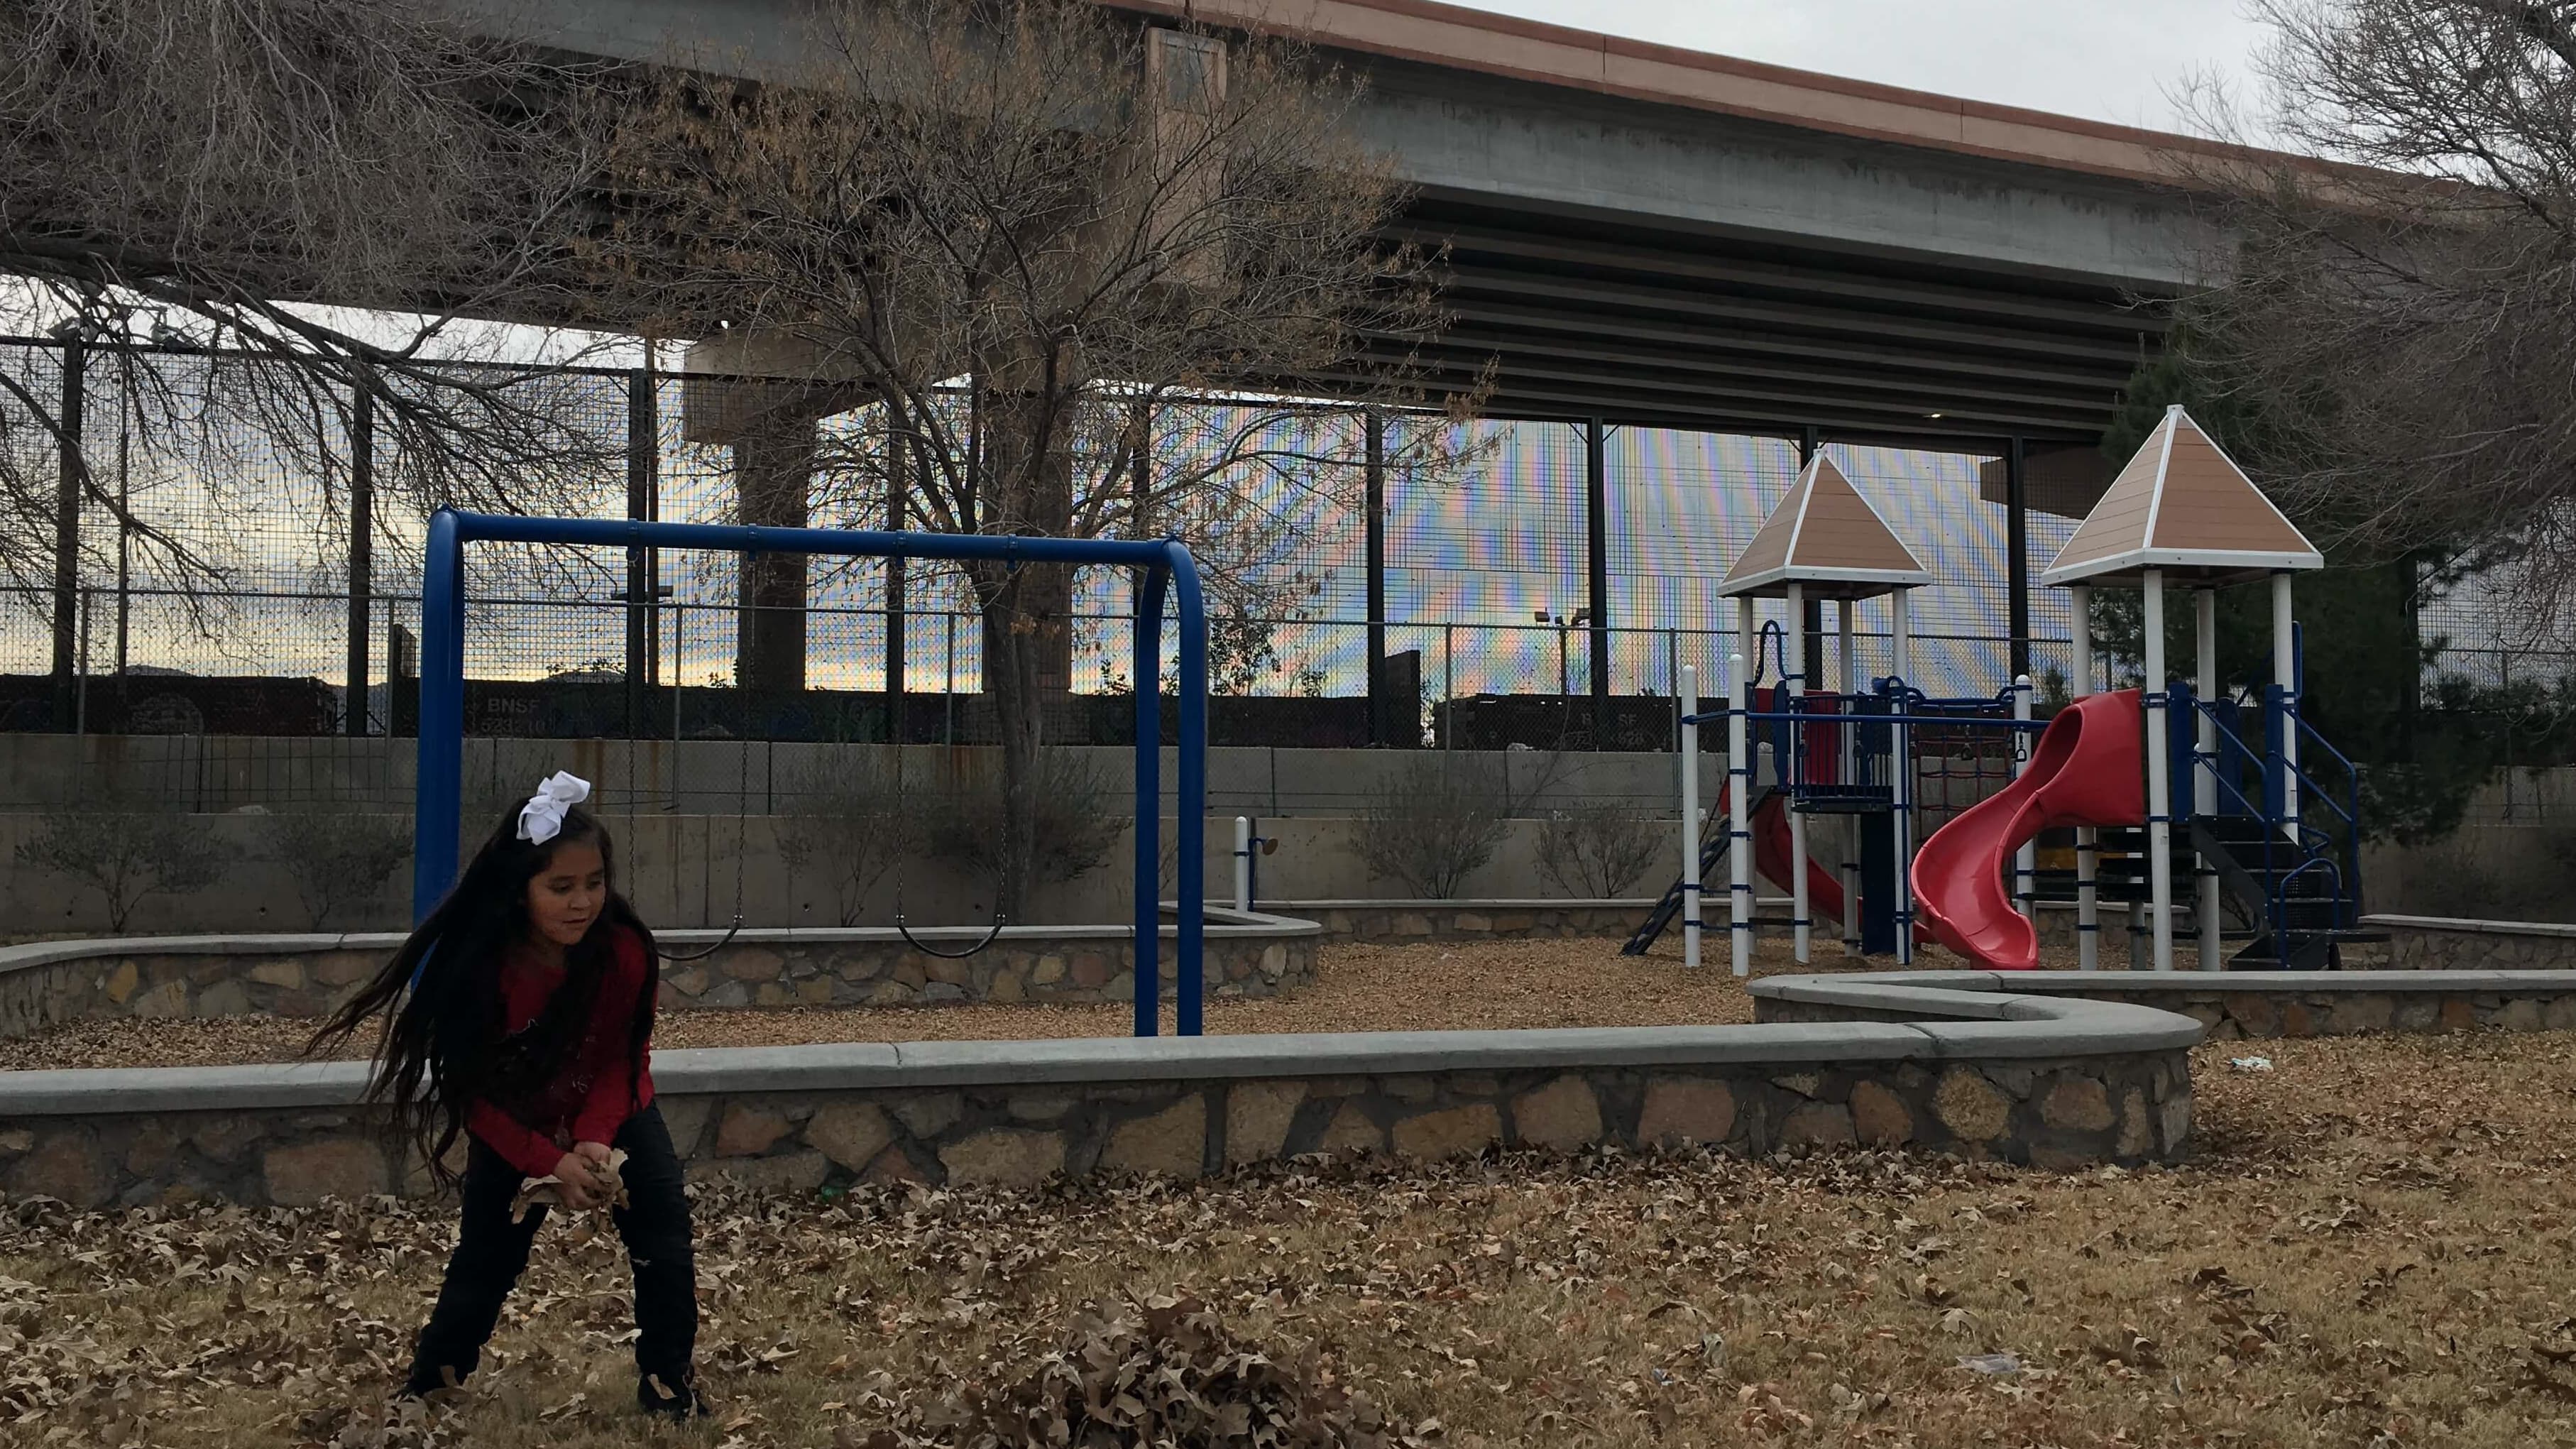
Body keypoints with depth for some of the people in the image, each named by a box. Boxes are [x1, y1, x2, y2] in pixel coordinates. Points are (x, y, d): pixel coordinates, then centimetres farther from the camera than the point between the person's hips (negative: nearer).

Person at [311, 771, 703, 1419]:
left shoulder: (625, 951, -28)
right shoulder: (474, 966, -30)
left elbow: (625, 1061, -15)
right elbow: (473, 1092, -21)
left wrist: (595, 1141, -31)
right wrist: (552, 1164, -30)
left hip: (613, 1116, 1)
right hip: (512, 1131, -1)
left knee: (664, 1238, -13)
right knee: (482, 1264, 4)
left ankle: (669, 1386, 3)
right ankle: (426, 1390, 29)